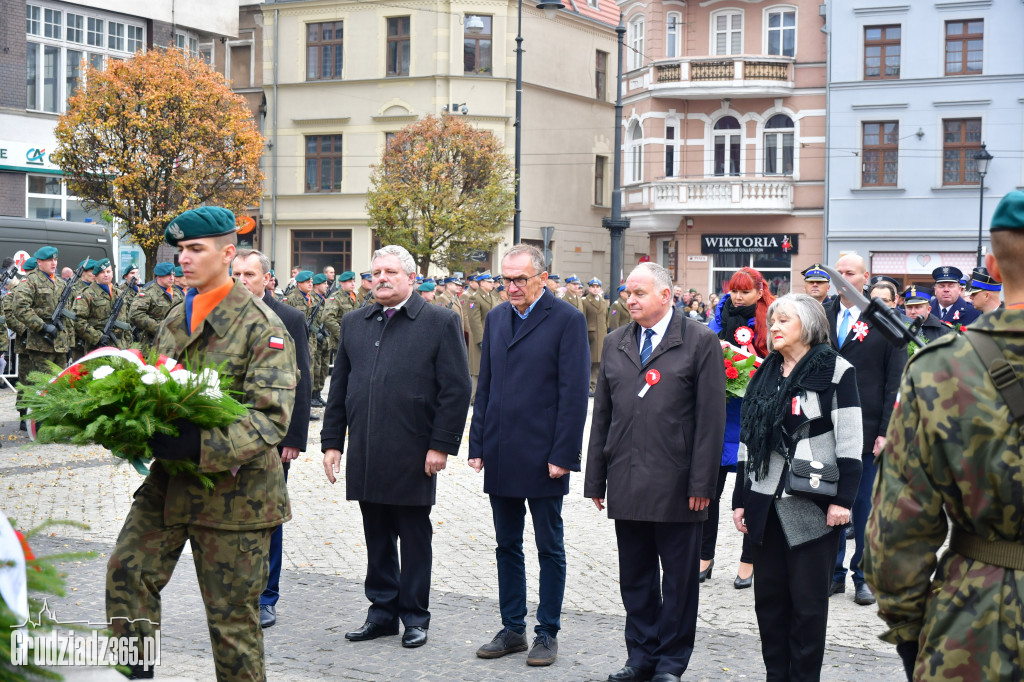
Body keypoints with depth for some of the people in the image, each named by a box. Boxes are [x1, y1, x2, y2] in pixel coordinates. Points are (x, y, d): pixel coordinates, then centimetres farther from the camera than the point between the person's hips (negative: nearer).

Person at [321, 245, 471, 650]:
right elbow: (338, 387, 16)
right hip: (365, 457, 4)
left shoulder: (440, 323, -2)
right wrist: (332, 441, 10)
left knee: (414, 538, 5)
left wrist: (441, 445, -10)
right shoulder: (354, 324, 13)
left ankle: (414, 616, 16)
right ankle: (382, 612, 22)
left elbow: (456, 389, -5)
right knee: (377, 538, 11)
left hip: (413, 456, -4)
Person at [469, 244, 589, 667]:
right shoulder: (496, 318, 10)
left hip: (543, 456, -5)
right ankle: (512, 629, 23)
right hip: (501, 457, 6)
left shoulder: (567, 320, -7)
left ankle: (547, 633, 15)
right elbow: (484, 387, 14)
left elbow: (574, 392, -11)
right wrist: (477, 446, 8)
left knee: (549, 548, 6)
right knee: (507, 545, 12)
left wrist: (562, 455, -15)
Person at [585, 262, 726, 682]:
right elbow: (602, 414, 14)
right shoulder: (615, 343, 12)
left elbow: (711, 417, -7)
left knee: (678, 580, 5)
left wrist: (702, 482, -11)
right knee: (634, 579, 12)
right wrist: (596, 478, 10)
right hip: (626, 485, 5)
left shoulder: (700, 342, -3)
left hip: (676, 486, -4)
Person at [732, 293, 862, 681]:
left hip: (812, 505, -5)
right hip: (765, 505, 5)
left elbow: (850, 440, -7)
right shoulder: (764, 376, 13)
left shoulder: (835, 370, -3)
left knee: (808, 601, 1)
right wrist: (740, 499, 12)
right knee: (769, 597, 8)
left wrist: (843, 499, -13)